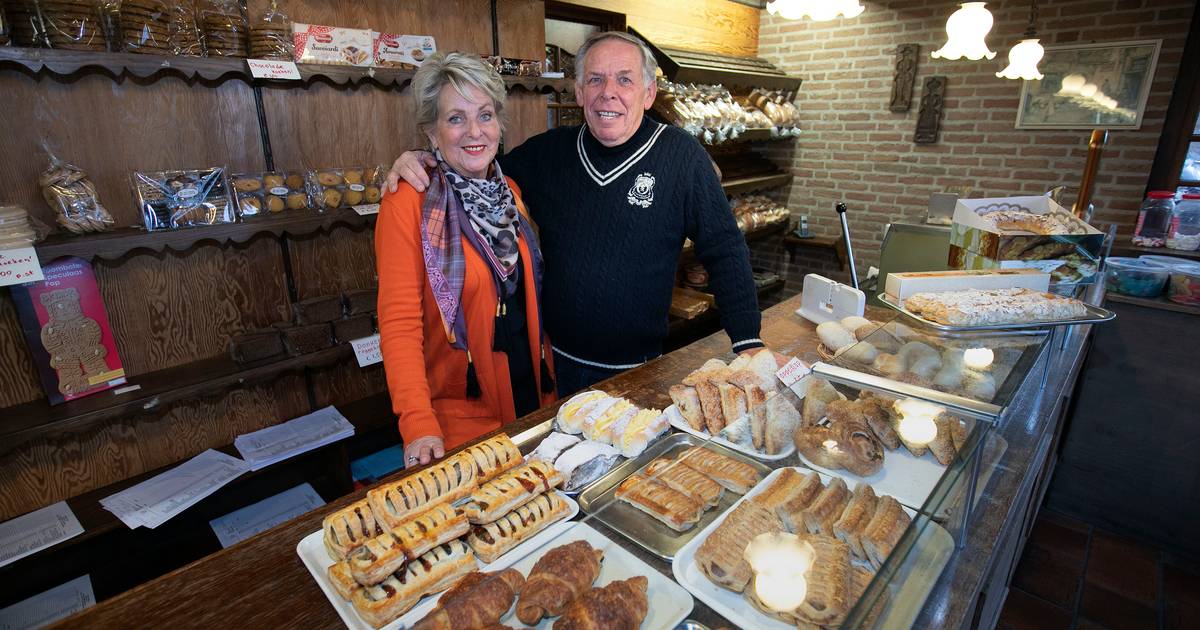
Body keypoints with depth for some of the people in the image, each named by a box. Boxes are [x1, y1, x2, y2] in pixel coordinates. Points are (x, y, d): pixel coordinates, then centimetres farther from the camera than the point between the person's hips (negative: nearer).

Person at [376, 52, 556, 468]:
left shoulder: (510, 192, 4)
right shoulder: (409, 203, -15)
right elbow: (399, 322, -19)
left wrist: (547, 380, 10)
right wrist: (418, 425, -27)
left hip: (530, 392, 6)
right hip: (456, 411, -6)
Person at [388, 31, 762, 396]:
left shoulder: (681, 155, -11)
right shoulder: (546, 152, -1)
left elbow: (724, 251, -9)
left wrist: (748, 343, -13)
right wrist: (424, 163, -8)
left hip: (636, 370, -3)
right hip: (555, 360, 4)